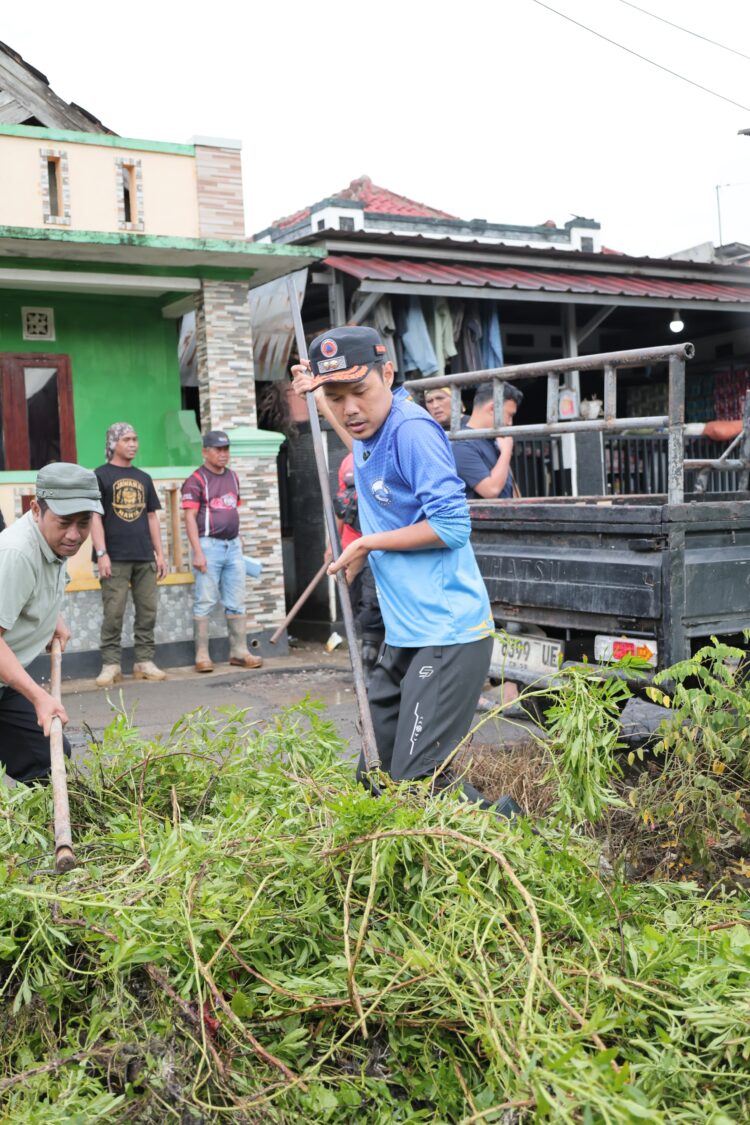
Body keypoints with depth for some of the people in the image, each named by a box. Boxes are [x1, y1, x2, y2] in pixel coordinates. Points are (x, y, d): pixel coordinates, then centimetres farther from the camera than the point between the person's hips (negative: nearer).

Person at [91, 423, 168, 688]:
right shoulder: (100, 475, 1)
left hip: (145, 557, 5)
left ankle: (144, 661, 12)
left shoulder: (143, 478, 16)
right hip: (115, 558, -5)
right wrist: (101, 553, -13)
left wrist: (160, 553, 12)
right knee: (113, 613, -4)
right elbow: (95, 516, -5)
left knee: (147, 611, 4)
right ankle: (111, 664, 1)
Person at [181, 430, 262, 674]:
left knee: (236, 602, 8)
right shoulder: (196, 480, -6)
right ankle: (202, 656, 1)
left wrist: (238, 541, 17)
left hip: (233, 545, 7)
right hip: (209, 544, -6)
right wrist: (198, 552, -17)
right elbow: (190, 518, -11)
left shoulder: (233, 477, 15)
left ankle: (239, 651, 14)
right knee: (205, 602, -4)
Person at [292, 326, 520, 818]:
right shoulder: (369, 432, 11)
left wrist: (369, 545, -10)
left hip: (446, 637, -10)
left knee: (419, 784, -9)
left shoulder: (412, 430, -16)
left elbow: (452, 524, -21)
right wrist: (315, 395, 27)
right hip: (405, 635, 10)